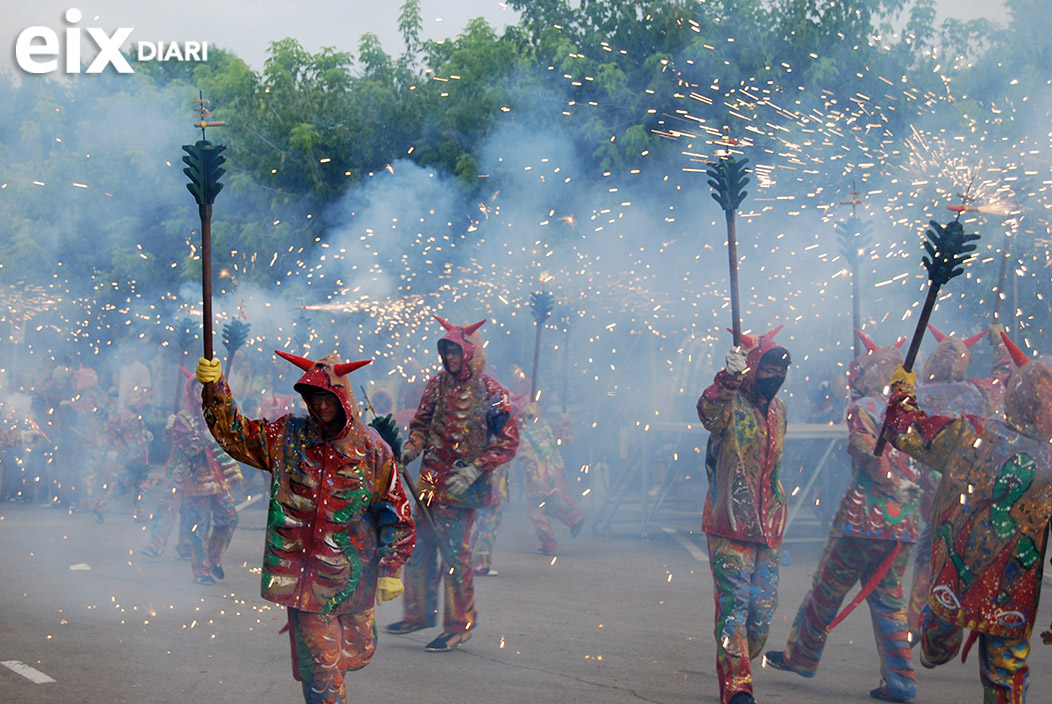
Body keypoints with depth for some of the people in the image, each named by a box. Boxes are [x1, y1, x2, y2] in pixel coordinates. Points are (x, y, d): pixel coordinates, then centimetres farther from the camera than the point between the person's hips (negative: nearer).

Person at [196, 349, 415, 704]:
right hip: (304, 574, -1)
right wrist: (216, 390, -18)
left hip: (352, 577, 1)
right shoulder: (288, 437, 0)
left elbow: (396, 513, 0)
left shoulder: (371, 449, -4)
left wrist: (390, 570, -1)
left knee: (356, 654, 16)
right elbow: (236, 433, -2)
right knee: (319, 662, -1)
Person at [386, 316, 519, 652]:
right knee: (419, 546, 10)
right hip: (430, 479, 5)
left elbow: (508, 442, -9)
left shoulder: (492, 393, -8)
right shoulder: (437, 385, 6)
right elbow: (421, 424, 16)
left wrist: (473, 471, -18)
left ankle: (460, 625, 7)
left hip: (461, 485, -5)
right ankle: (418, 614, 26)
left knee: (454, 551, -4)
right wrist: (410, 449, -5)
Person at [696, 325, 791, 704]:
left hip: (768, 525, 7)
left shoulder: (778, 409, 14)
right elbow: (709, 413, -34)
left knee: (763, 605, 7)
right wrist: (729, 378, -51)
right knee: (734, 601, -11)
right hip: (730, 522, -7)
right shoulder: (731, 403, -9)